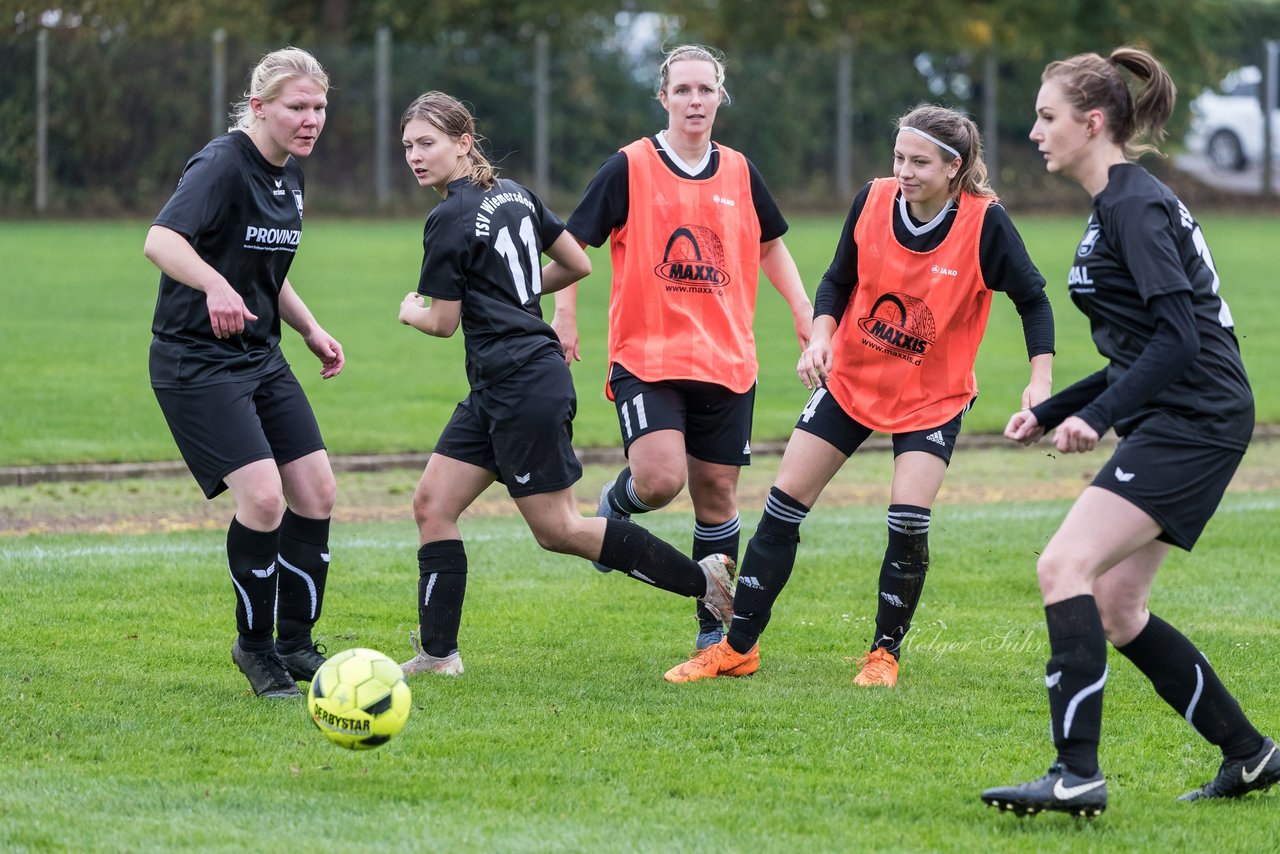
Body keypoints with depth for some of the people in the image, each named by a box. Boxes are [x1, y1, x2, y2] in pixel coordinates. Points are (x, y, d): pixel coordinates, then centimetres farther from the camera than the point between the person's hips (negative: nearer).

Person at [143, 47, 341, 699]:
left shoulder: (291, 173, 10)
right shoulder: (223, 165, -17)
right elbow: (160, 241, -33)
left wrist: (311, 330, 18)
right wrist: (216, 285, -49)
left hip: (261, 357, 9)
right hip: (196, 363, -9)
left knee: (316, 492, 3)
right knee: (263, 495, -18)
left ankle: (295, 643, 18)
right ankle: (254, 646, 2)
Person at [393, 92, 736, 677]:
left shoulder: (450, 221, -15)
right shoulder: (515, 195, 10)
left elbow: (443, 321, -10)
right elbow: (577, 264, 14)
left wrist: (410, 311, 12)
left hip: (523, 388, -10)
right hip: (496, 392, 10)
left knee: (557, 529, -3)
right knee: (432, 504, 6)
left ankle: (702, 578, 3)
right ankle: (437, 653, 5)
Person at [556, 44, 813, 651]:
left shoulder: (739, 174, 9)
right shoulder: (630, 167, -3)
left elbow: (770, 245, 24)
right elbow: (574, 243, 3)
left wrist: (803, 310, 14)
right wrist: (564, 315, -6)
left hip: (727, 361, 4)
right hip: (646, 354, -4)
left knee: (717, 494, 4)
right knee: (660, 479, -23)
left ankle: (715, 626, 17)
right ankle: (615, 504, 13)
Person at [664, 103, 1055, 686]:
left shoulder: (985, 223, -19)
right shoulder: (873, 201, -11)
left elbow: (1033, 300, -9)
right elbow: (838, 280, 2)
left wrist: (1040, 381, -18)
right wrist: (821, 335, -15)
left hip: (933, 396, -3)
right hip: (850, 378, 3)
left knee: (908, 521, -17)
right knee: (784, 504, -1)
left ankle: (885, 653, 6)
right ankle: (738, 648, 11)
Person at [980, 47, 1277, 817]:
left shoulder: (1134, 206, -13)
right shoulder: (1120, 204, 18)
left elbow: (1179, 337, -22)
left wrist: (1099, 414, -28)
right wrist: (1052, 410, 19)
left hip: (1194, 421, -10)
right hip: (1177, 423, 10)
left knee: (1066, 566, -19)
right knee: (1113, 607, 12)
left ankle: (1078, 774, -25)